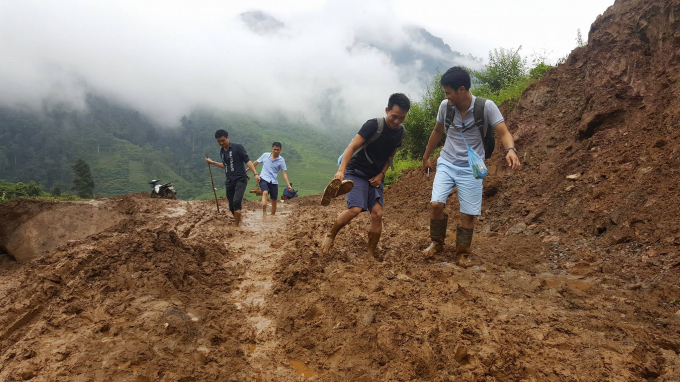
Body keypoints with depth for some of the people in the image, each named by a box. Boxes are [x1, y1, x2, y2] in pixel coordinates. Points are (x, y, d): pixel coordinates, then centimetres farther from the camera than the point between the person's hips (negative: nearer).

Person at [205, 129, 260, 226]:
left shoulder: (237, 147, -8)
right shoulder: (222, 151, 12)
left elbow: (247, 161, -12)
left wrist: (255, 174, -22)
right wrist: (212, 162, 25)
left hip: (240, 179, -7)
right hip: (229, 181, 7)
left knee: (236, 201, -23)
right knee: (231, 206, 8)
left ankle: (236, 226, -17)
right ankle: (238, 221, 29)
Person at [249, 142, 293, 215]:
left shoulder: (281, 160, -2)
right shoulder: (265, 155, 1)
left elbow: (284, 173, -3)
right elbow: (256, 162, 13)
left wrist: (289, 185, -12)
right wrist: (246, 170, 17)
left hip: (274, 182, 2)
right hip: (264, 179, -1)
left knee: (274, 201, 6)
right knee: (265, 193, -29)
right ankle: (264, 213, -35)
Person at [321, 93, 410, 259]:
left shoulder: (401, 132, 1)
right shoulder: (373, 125, -19)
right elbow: (352, 146, -26)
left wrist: (381, 174, -2)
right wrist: (341, 170, -39)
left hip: (375, 177, 6)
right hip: (357, 172, -5)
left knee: (377, 213, -10)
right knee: (355, 209, -24)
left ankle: (371, 256, 3)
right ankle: (331, 235, 4)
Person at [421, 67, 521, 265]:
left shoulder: (486, 106, -16)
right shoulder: (445, 106, -6)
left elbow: (504, 133, -18)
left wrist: (511, 150, -40)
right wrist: (426, 157, 20)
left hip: (471, 168, -2)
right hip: (446, 163, 2)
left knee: (468, 214, 0)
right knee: (436, 204, -13)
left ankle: (462, 253, 20)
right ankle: (437, 243, 12)